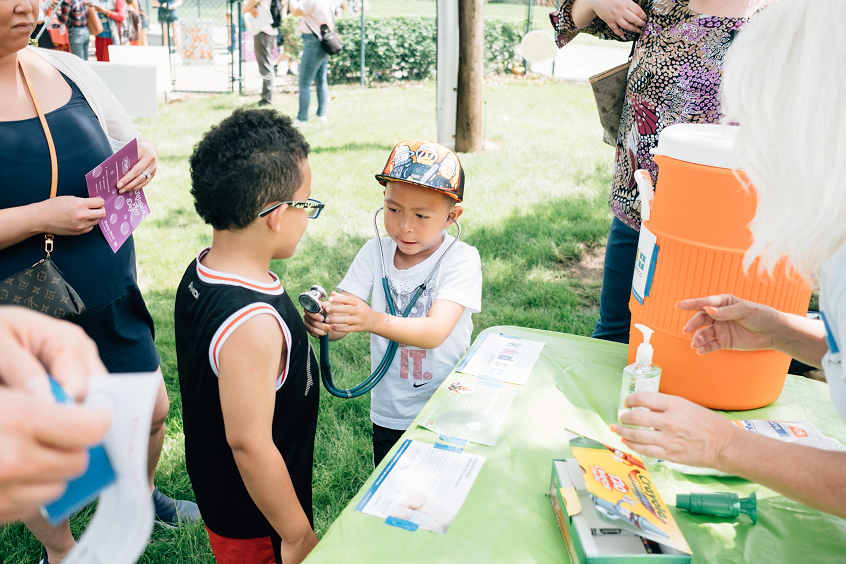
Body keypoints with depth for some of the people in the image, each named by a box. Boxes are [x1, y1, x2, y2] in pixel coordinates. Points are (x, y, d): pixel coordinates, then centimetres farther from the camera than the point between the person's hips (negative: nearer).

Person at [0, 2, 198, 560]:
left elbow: (130, 144, 13)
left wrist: (145, 158, -10)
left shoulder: (69, 70, 0)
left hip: (112, 299, 5)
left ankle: (140, 494, 53)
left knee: (152, 410, 20)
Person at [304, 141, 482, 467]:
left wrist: (373, 321, -47)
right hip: (388, 413, 3)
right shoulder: (375, 252, -6)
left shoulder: (462, 259, -16)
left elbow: (436, 331, -30)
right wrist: (322, 321, -37)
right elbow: (343, 324, -13)